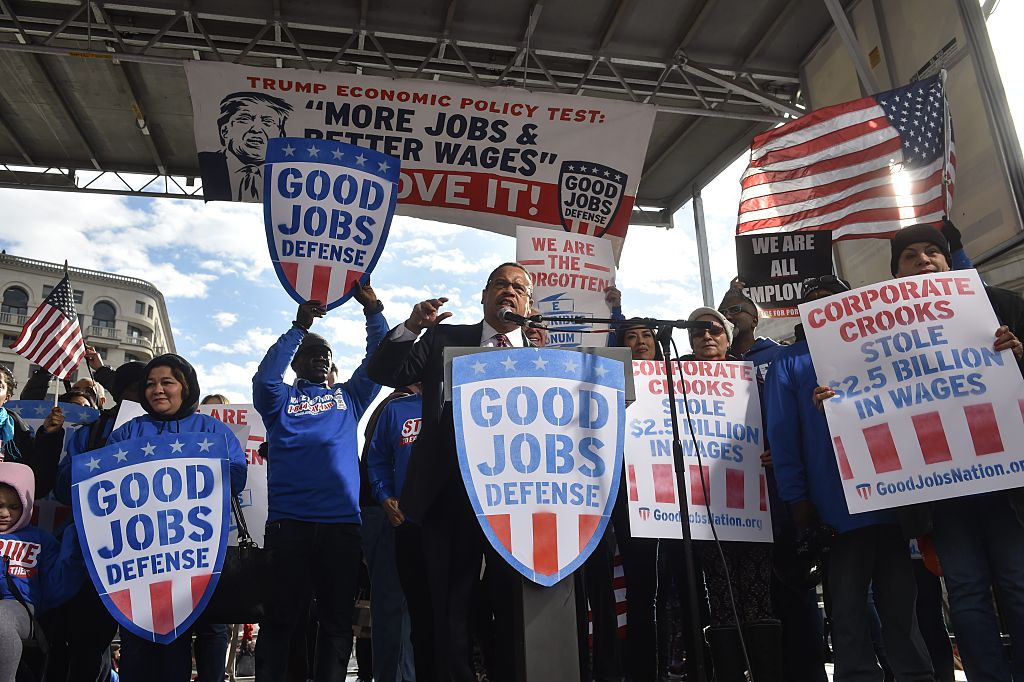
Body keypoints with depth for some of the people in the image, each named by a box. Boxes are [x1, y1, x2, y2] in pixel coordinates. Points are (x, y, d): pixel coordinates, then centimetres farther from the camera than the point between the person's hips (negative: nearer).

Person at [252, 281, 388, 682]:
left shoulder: (348, 397, 17)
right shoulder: (281, 400, 12)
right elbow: (265, 378, -8)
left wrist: (372, 310, -4)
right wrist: (298, 328, -11)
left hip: (342, 523, 2)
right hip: (288, 522, -2)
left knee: (337, 620, 7)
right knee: (281, 618, 3)